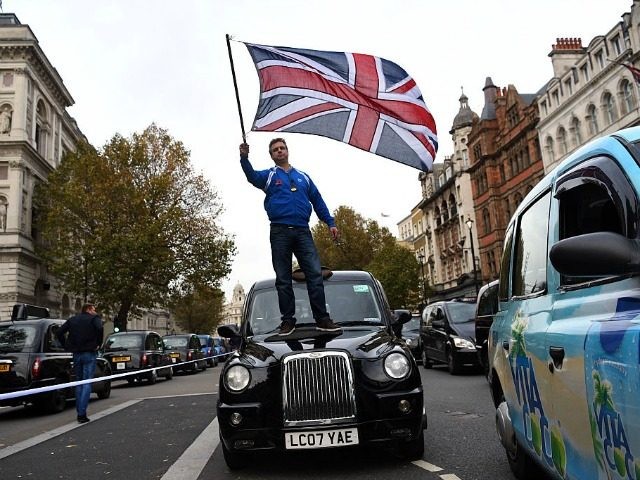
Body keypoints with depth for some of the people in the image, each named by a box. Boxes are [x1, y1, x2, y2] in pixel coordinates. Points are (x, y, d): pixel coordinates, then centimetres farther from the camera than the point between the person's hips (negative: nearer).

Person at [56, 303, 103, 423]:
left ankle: (79, 413, 18)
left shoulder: (72, 319, 15)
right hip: (89, 354, -5)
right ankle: (82, 414, -10)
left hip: (76, 354, 5)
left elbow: (59, 333, 7)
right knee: (87, 383, -3)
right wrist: (98, 344, -10)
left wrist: (66, 346, 9)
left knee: (78, 383, 16)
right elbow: (100, 329, -21)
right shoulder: (94, 318, 0)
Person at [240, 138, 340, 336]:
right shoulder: (269, 175, 13)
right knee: (283, 279, 1)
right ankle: (288, 320, 7)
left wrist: (330, 223, 11)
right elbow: (253, 176, -11)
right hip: (280, 232, -1)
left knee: (315, 274, -8)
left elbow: (318, 201, 21)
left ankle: (322, 318, -5)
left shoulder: (303, 176, 22)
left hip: (302, 231, 2)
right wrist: (244, 158, -30)